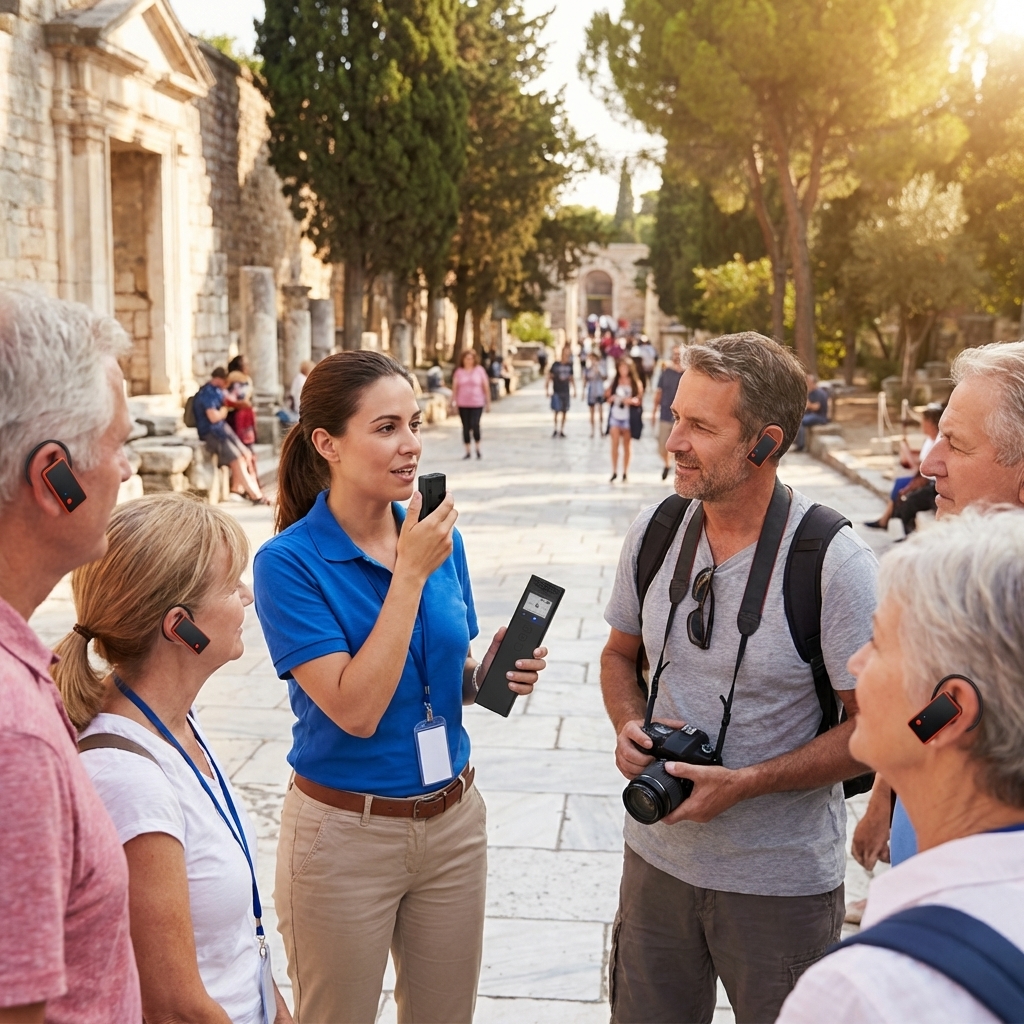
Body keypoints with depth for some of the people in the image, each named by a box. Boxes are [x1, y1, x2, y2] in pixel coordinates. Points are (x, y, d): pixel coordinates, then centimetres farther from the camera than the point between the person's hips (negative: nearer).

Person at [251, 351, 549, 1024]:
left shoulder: (441, 540, 0)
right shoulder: (290, 561, -16)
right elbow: (356, 709, -24)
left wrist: (494, 674, -10)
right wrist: (410, 572, -23)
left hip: (454, 819, 5)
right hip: (346, 834, -5)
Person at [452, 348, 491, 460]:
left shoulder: (480, 370, 3)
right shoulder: (459, 372, 6)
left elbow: (486, 387, 4)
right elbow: (454, 388, 7)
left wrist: (488, 403, 3)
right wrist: (454, 402, 0)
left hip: (477, 403, -2)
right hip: (463, 404, 2)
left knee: (475, 425, -16)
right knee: (466, 427, 4)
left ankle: (478, 448, 4)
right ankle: (467, 451, 13)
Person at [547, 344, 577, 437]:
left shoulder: (569, 365, 6)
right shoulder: (555, 365, -5)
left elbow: (572, 378, 15)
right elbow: (549, 377, -1)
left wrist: (574, 390, 14)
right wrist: (547, 390, -3)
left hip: (566, 392, 3)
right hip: (556, 392, -3)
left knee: (564, 411, 5)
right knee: (557, 410, -9)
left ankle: (562, 430, 14)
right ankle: (555, 428, 5)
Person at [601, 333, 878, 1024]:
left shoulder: (836, 563, -19)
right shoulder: (654, 532, -3)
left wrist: (745, 783, -22)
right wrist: (630, 727, -9)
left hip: (783, 882, -4)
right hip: (658, 855, 4)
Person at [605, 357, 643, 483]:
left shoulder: (635, 383, 0)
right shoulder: (615, 381, 7)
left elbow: (639, 400, -5)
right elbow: (607, 396, 10)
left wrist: (631, 400, -24)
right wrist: (610, 398, -12)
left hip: (628, 417, -2)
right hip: (615, 416, 2)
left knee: (626, 445, 7)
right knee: (615, 444, -5)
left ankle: (625, 473, 15)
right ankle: (614, 472, -1)